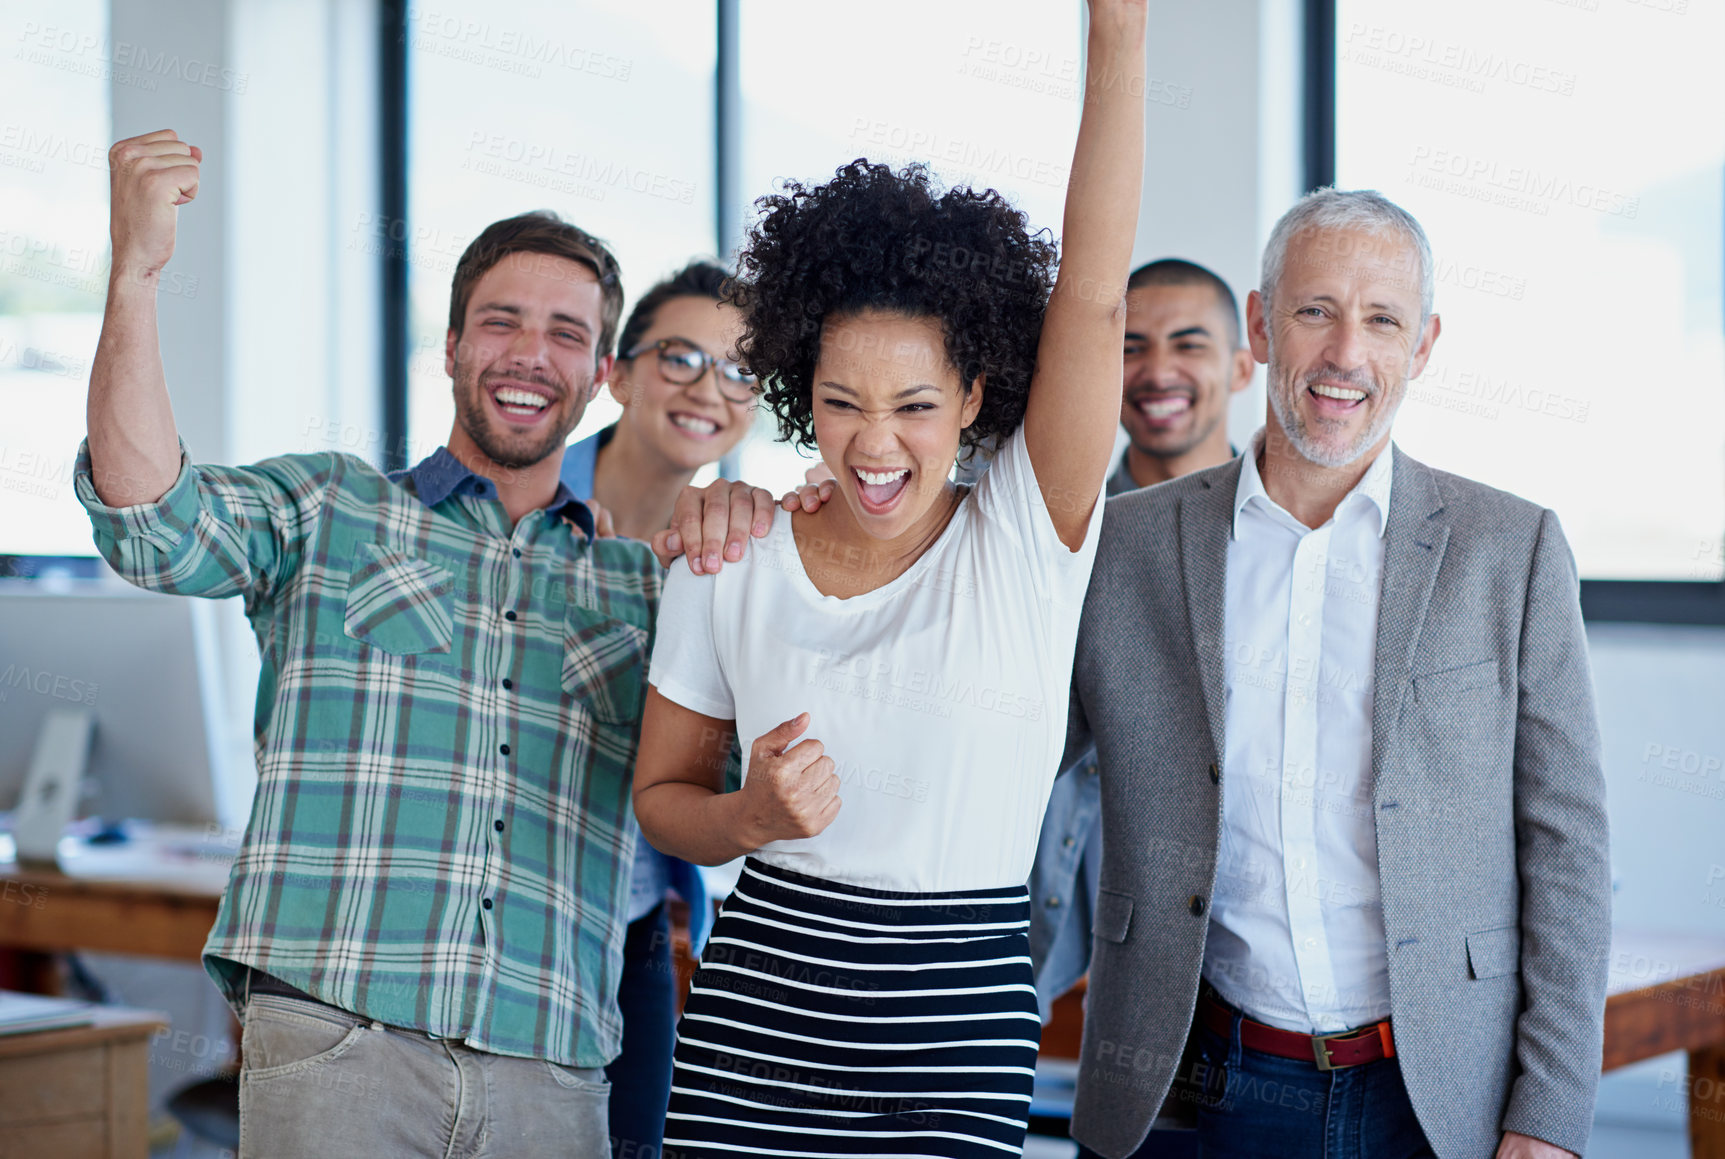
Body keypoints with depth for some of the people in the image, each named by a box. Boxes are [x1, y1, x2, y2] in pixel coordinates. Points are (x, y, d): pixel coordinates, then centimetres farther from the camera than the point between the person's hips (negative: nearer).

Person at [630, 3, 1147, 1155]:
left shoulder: (1026, 543, -5)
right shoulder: (727, 565, 1)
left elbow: (1092, 295, -16)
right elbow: (661, 795, 11)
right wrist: (752, 817, -13)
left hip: (958, 1039, -1)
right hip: (754, 1016, 2)